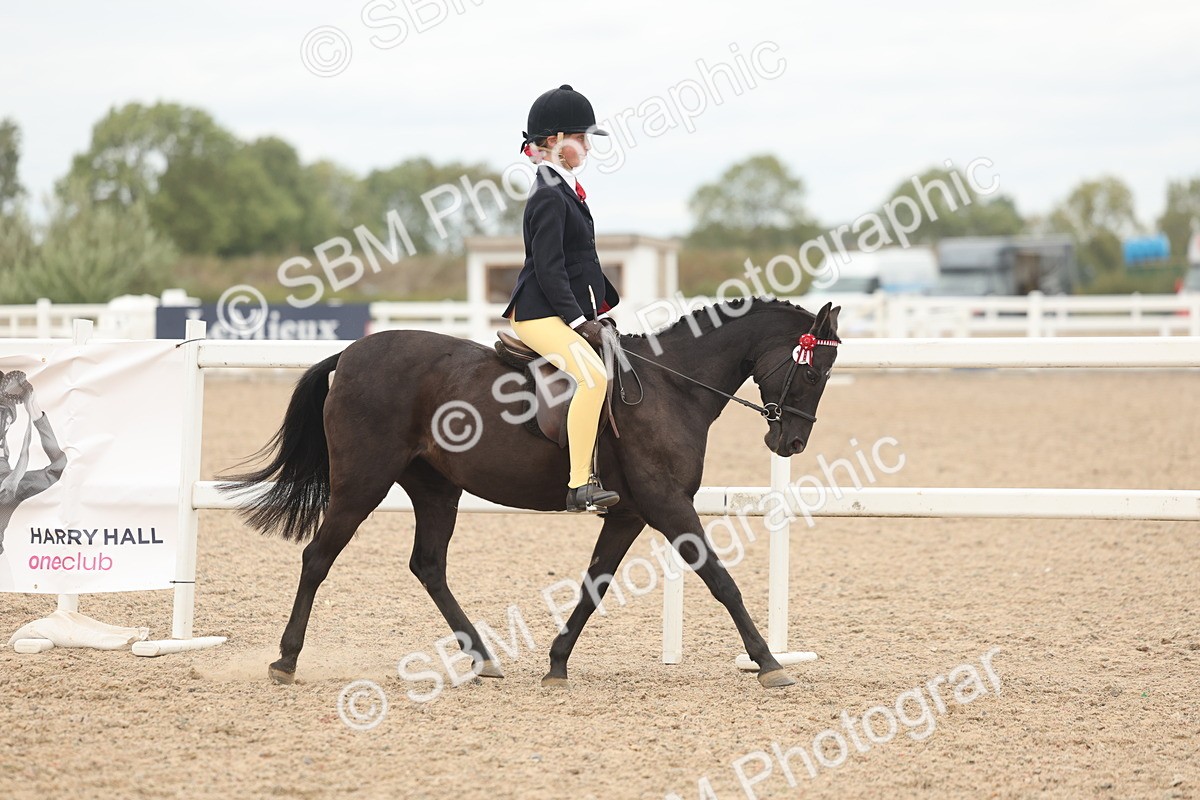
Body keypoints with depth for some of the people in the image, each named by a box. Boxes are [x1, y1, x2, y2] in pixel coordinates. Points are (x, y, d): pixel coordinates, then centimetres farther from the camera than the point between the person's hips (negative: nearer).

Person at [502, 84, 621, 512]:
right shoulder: (549, 196, -15)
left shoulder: (565, 189, 17)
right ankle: (579, 485, -33)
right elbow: (548, 269, -20)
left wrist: (603, 307, 18)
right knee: (593, 376, -29)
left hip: (570, 312, 11)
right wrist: (579, 321, -22)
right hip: (540, 313, -11)